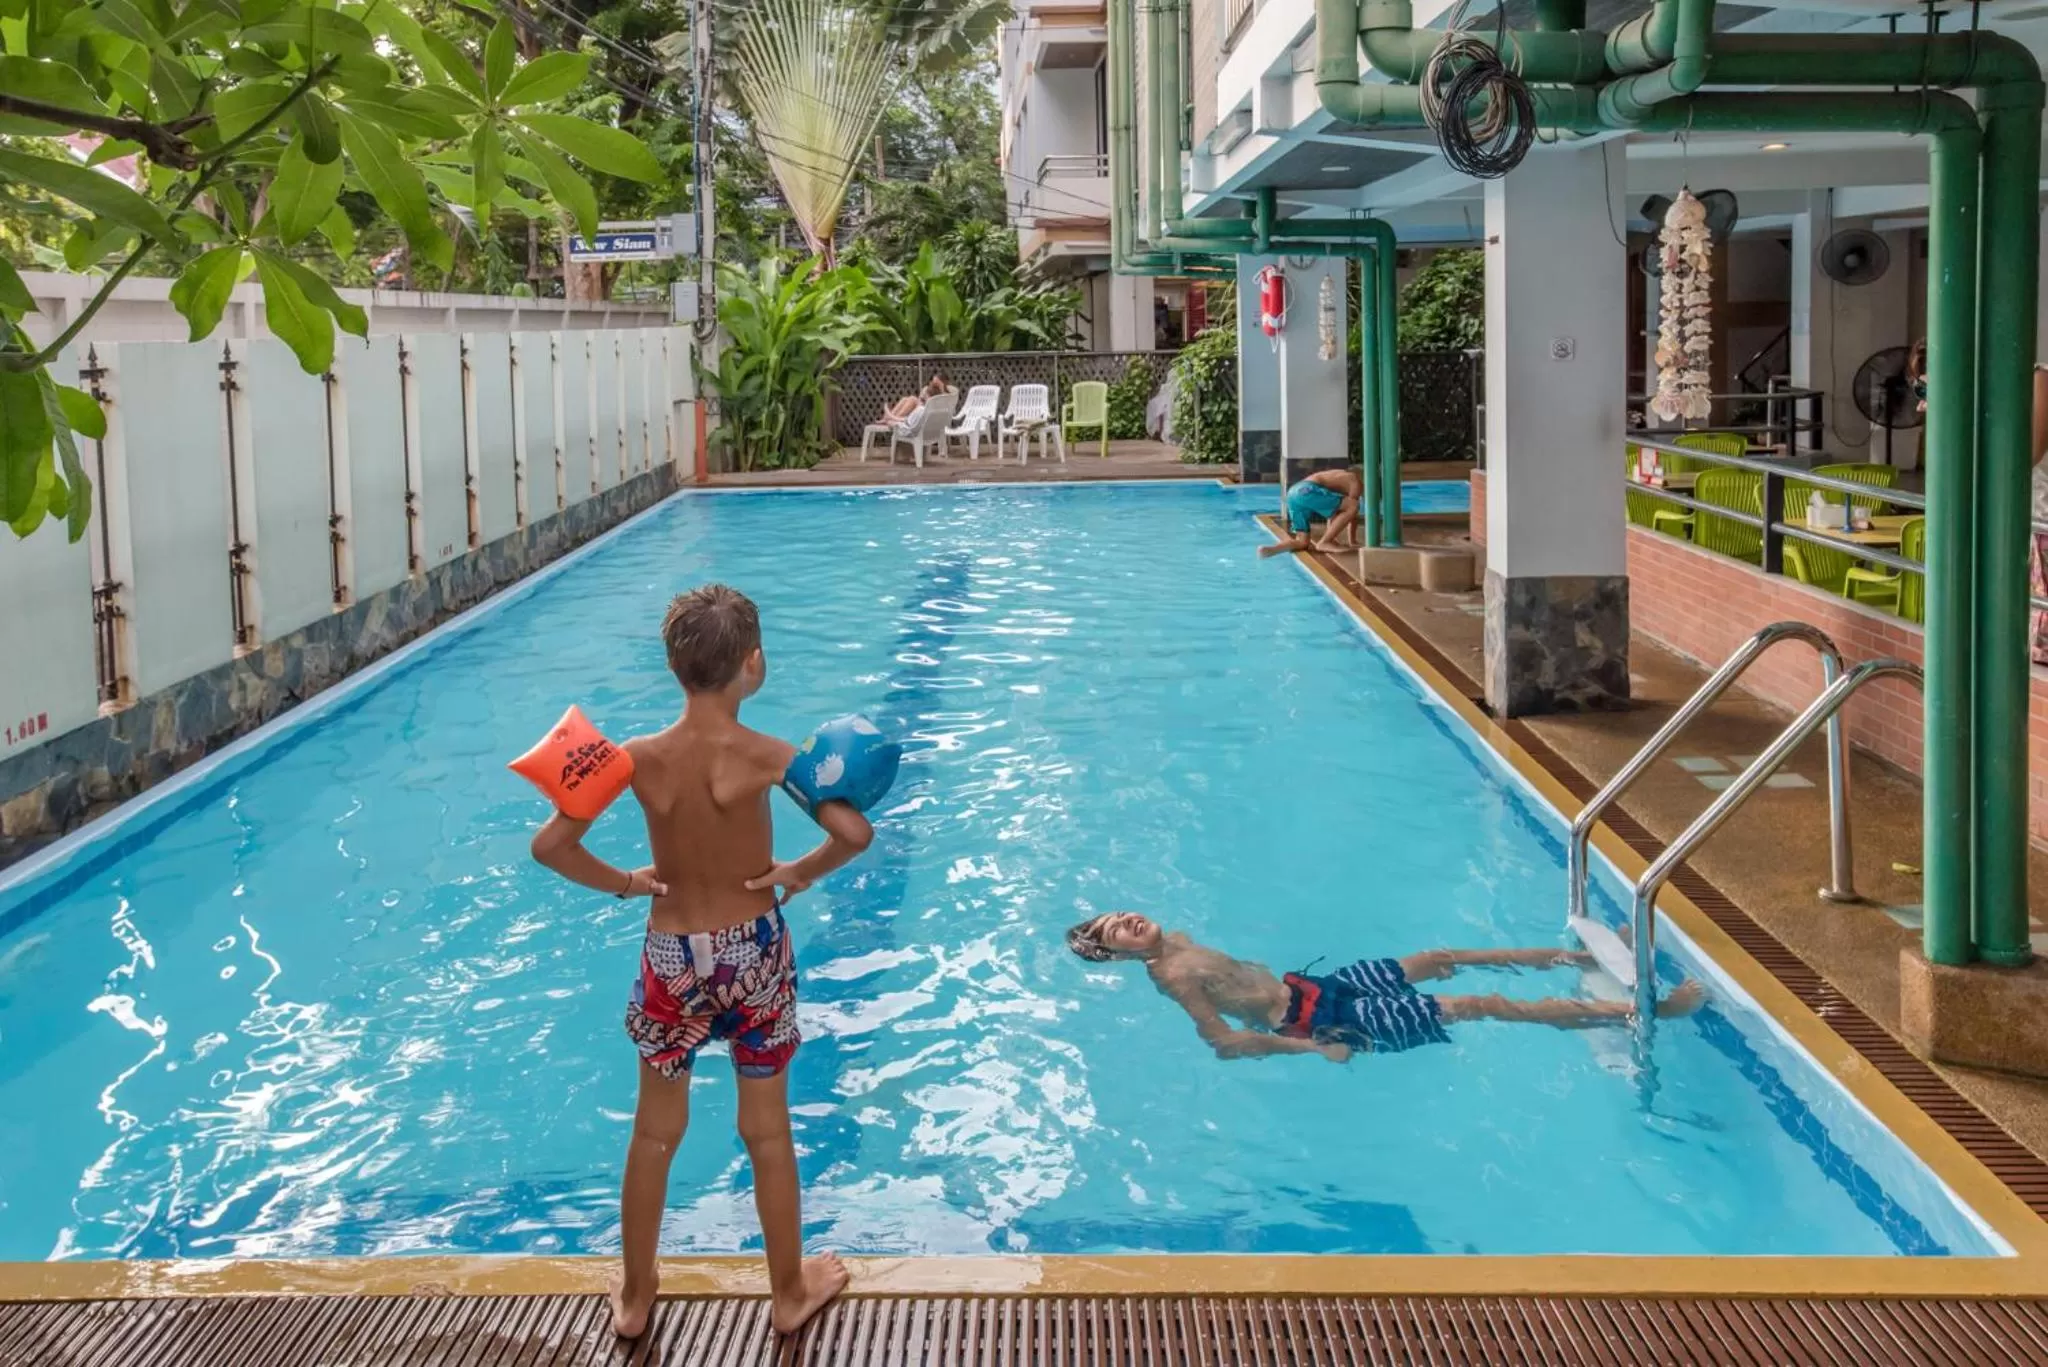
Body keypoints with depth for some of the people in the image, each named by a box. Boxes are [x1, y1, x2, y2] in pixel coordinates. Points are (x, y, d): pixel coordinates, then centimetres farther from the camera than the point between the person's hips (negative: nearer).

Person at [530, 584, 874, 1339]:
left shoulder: (638, 760, -14)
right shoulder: (769, 757, -19)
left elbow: (550, 846, -13)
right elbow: (854, 832, -27)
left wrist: (622, 882, 0)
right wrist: (801, 872, -10)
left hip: (672, 959, 1)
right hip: (755, 952, -1)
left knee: (655, 1132, 18)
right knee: (768, 1132, 15)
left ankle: (634, 1297, 32)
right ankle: (790, 1291, 31)